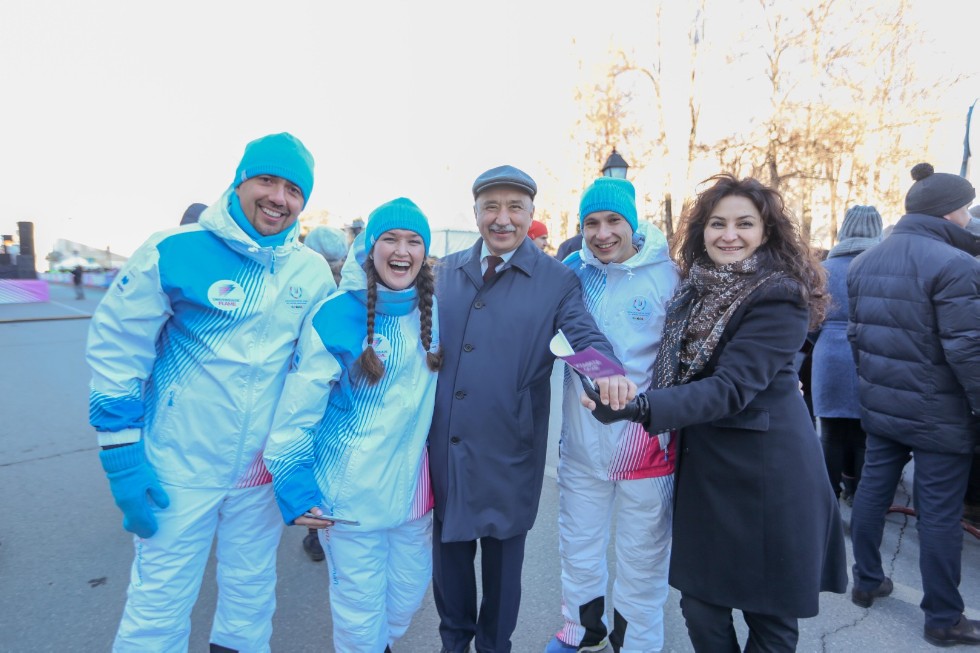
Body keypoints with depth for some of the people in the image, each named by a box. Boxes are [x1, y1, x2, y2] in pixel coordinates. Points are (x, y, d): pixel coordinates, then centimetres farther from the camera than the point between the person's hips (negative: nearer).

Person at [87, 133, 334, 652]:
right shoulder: (173, 252, -12)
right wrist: (122, 458, -9)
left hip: (263, 472, 4)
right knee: (158, 604, 9)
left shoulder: (314, 273, -1)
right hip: (177, 468, -3)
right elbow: (115, 353, -8)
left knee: (252, 592, 20)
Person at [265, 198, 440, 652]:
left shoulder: (434, 312, 1)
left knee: (410, 591, 22)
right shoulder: (335, 316, -15)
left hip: (412, 485, 5)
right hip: (351, 493, -5)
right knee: (360, 605, 10)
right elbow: (298, 411, -11)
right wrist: (295, 486, -11)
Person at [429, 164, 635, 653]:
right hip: (443, 444, 4)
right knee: (448, 549, 19)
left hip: (507, 451, -3)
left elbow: (586, 337, -13)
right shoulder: (447, 271, 7)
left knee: (503, 556, 16)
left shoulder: (558, 280, -4)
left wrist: (607, 371, -36)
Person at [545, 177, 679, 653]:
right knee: (578, 548, 22)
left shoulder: (666, 275, -11)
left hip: (647, 444, -3)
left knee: (642, 559, 15)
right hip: (582, 441, 4)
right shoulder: (573, 270, -1)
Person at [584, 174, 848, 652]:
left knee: (768, 614, 11)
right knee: (700, 605, 13)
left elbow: (732, 388, -25)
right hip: (703, 466, 6)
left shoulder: (779, 297, -15)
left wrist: (642, 407, -37)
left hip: (763, 473, -5)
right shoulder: (696, 287, 6)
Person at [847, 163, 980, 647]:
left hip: (879, 403, 7)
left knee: (873, 489, 16)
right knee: (939, 512, 4)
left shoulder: (863, 262, 8)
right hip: (937, 412, -7)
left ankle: (866, 582, 31)